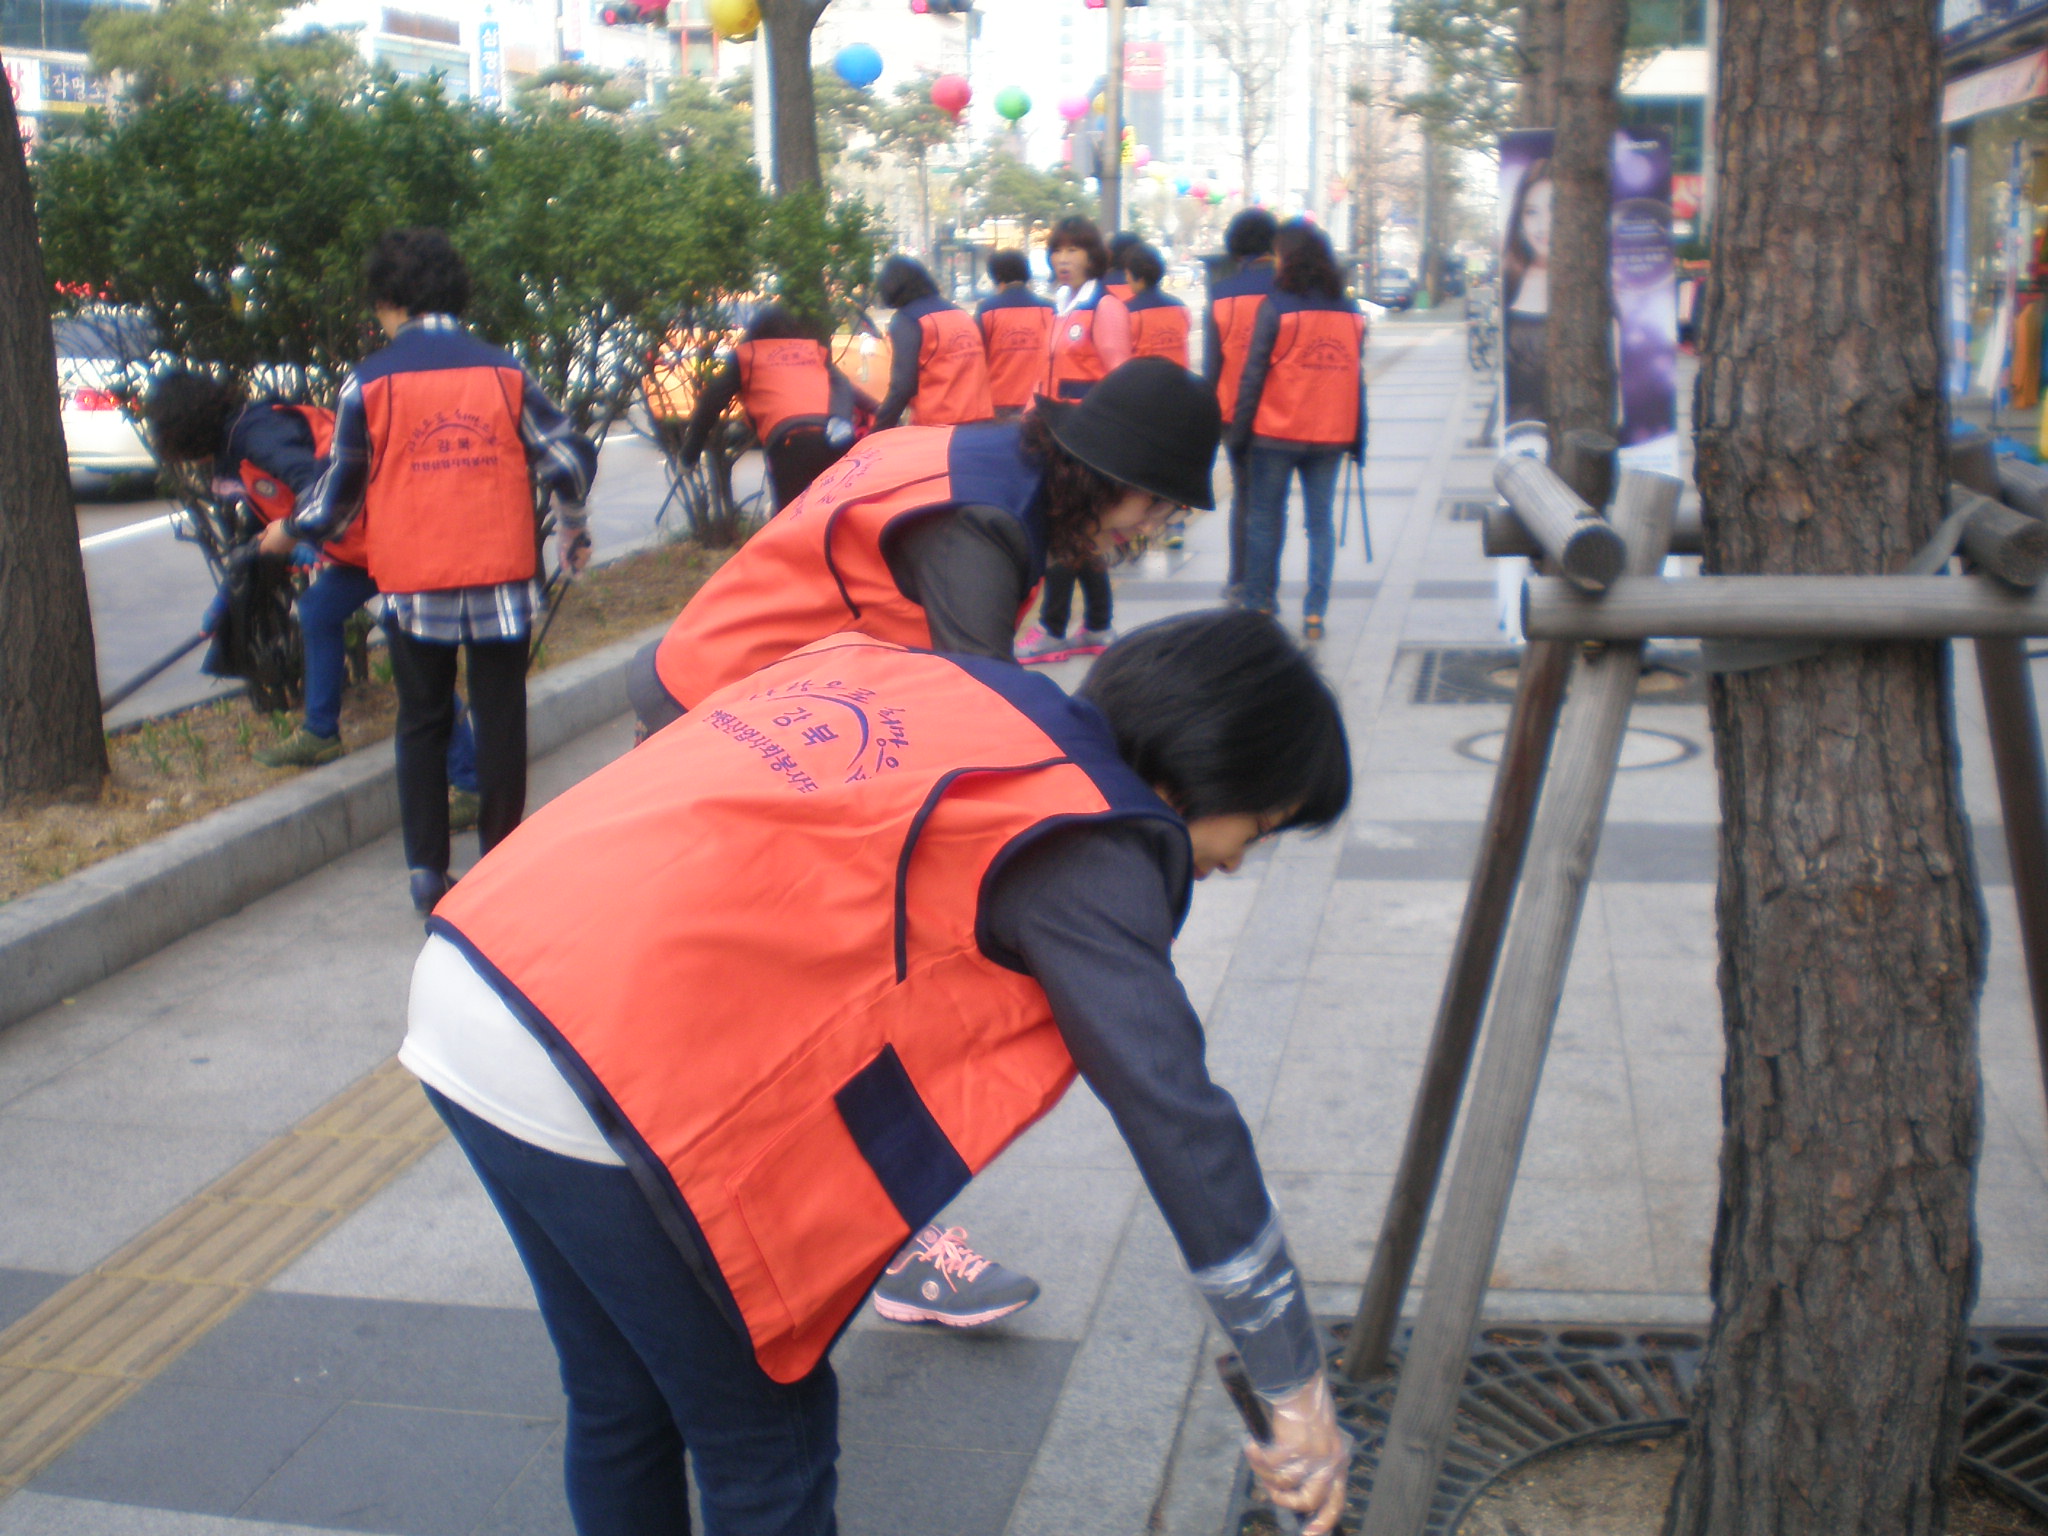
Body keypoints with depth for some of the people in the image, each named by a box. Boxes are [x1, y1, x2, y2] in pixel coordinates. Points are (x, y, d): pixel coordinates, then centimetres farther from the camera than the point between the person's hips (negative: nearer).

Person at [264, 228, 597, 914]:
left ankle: (426, 869, 8)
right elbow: (569, 456, 4)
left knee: (422, 722, 11)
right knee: (500, 719, 9)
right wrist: (571, 530, 23)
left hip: (413, 582, 0)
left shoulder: (369, 382, -2)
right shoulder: (503, 372, 2)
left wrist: (288, 532, 23)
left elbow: (342, 489, 4)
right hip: (501, 576, 1)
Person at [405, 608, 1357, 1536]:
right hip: (598, 1068, -9)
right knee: (768, 1435, 10)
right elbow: (1177, 1118, -10)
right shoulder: (1077, 837, -7)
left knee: (622, 1407, 25)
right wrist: (1295, 1385, -4)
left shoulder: (904, 670, 15)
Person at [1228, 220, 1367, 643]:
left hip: (1276, 433, -3)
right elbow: (1358, 379, 7)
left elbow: (1253, 374, -7)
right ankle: (1315, 614, 5)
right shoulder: (1351, 312, 7)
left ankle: (1257, 605, 10)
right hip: (1331, 436, 4)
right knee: (1321, 523, 8)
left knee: (1264, 520, 7)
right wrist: (1358, 439, 10)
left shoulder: (1276, 307, -6)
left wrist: (1239, 432, -4)